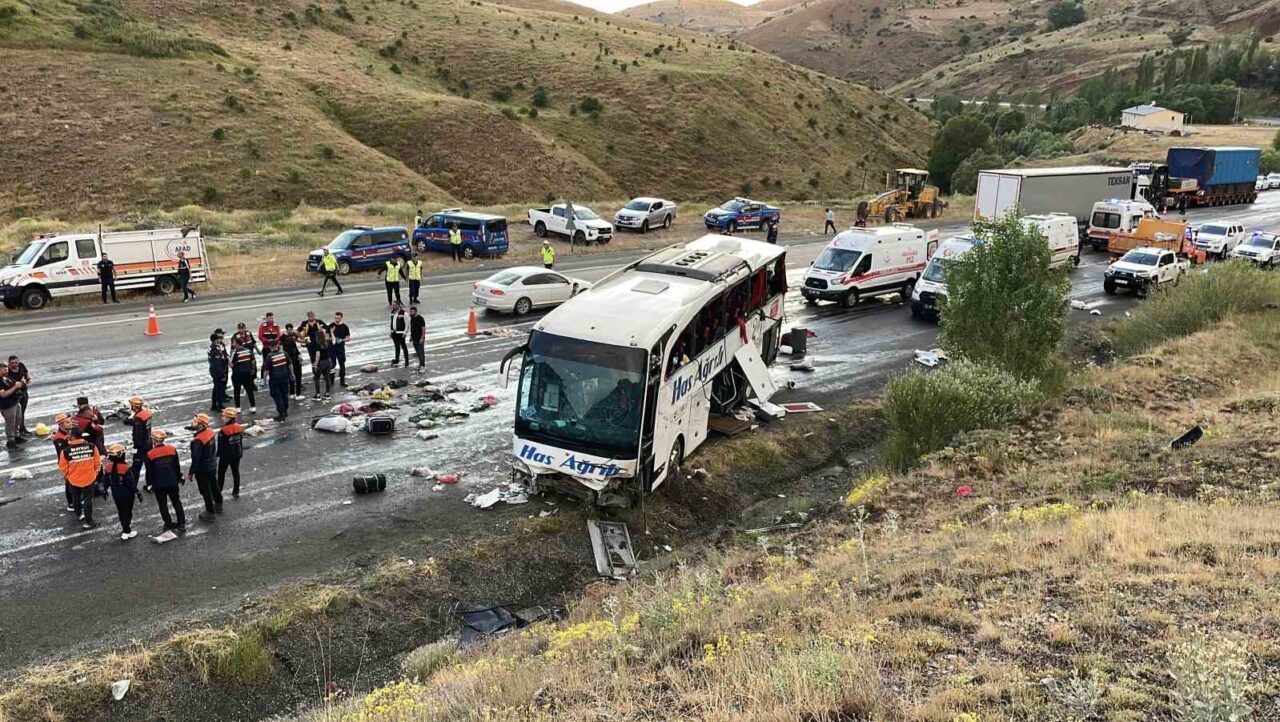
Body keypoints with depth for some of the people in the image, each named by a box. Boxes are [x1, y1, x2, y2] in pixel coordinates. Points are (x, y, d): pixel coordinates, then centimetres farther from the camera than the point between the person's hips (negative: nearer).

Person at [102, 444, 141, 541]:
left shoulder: (107, 467, -9)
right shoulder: (126, 468, -24)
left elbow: (105, 481, 3)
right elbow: (132, 483, -20)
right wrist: (137, 493, -9)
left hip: (115, 494, 5)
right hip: (127, 494, -5)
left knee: (120, 511, 19)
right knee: (127, 512, 7)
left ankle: (125, 527, 33)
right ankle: (126, 533, 8)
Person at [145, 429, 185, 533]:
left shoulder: (150, 455, -11)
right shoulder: (172, 450, -5)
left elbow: (149, 472, -5)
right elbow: (177, 466, 4)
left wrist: (149, 483, 8)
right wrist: (179, 478, 16)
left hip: (158, 484, -2)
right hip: (172, 482, 2)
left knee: (163, 505, 12)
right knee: (176, 502, 14)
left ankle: (169, 524, 16)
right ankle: (182, 524, 14)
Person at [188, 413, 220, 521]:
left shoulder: (198, 440, -30)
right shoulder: (210, 432, -5)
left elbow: (196, 459, -25)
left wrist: (191, 472, -14)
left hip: (203, 469, -8)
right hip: (213, 466, 8)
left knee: (205, 490, 7)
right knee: (214, 485, 25)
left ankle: (210, 512, 18)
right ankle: (218, 505, 42)